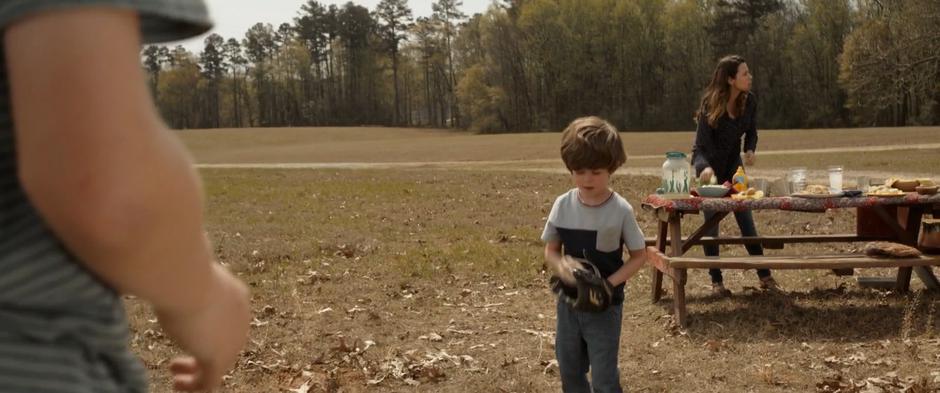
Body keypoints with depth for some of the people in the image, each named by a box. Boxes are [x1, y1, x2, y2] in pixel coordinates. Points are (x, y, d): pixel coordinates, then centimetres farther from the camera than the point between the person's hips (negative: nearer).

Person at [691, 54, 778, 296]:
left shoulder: (749, 101, -10)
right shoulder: (710, 104, -24)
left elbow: (751, 132, 6)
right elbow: (701, 144, -28)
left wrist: (750, 150, -15)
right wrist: (705, 167, -47)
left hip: (733, 163, 4)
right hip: (708, 164, -4)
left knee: (746, 219, 1)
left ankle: (764, 275, 7)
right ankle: (716, 280, 7)